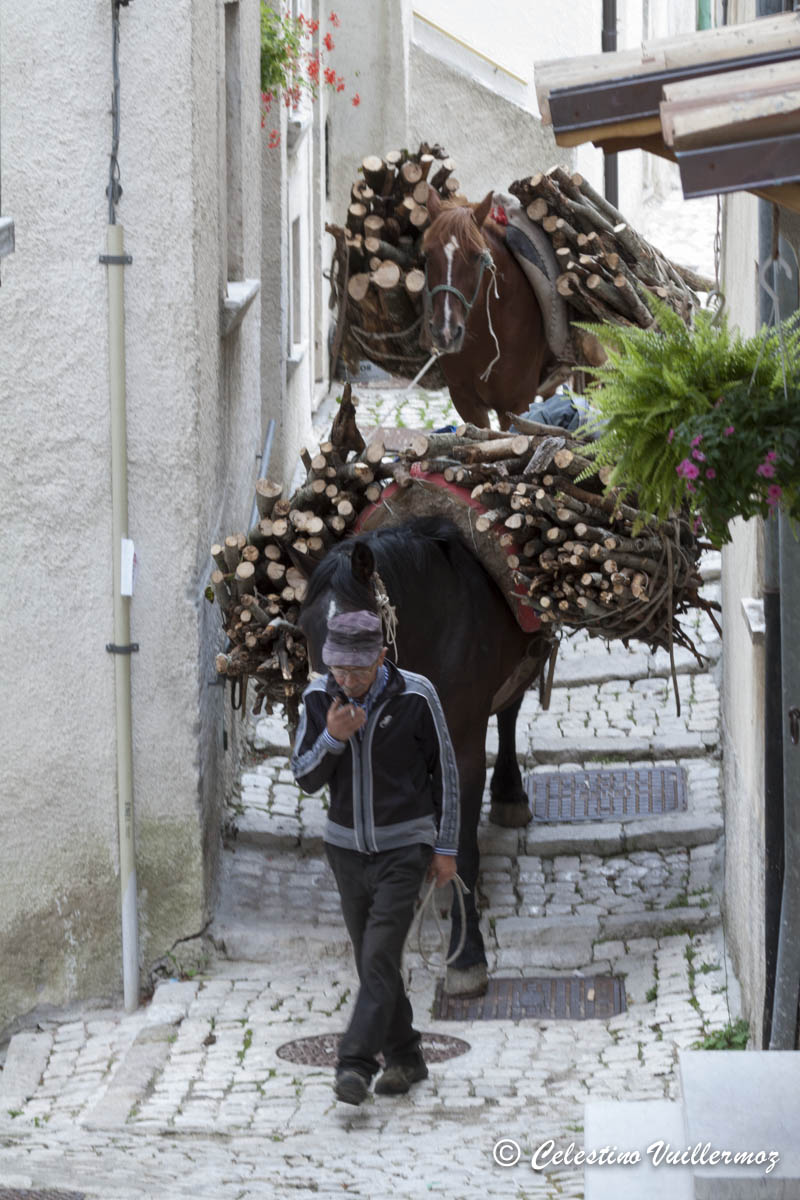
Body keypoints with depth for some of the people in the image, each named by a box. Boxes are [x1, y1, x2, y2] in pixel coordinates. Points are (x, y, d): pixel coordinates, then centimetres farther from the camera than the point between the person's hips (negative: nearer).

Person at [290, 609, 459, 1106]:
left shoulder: (415, 697, -15)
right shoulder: (320, 697, -6)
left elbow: (445, 771, -4)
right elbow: (306, 779, -4)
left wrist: (446, 848, -3)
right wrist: (332, 739, -24)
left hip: (403, 847, -4)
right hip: (347, 846, 4)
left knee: (380, 957, -15)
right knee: (371, 960, 10)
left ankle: (355, 1065, -19)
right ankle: (404, 1059, 23)